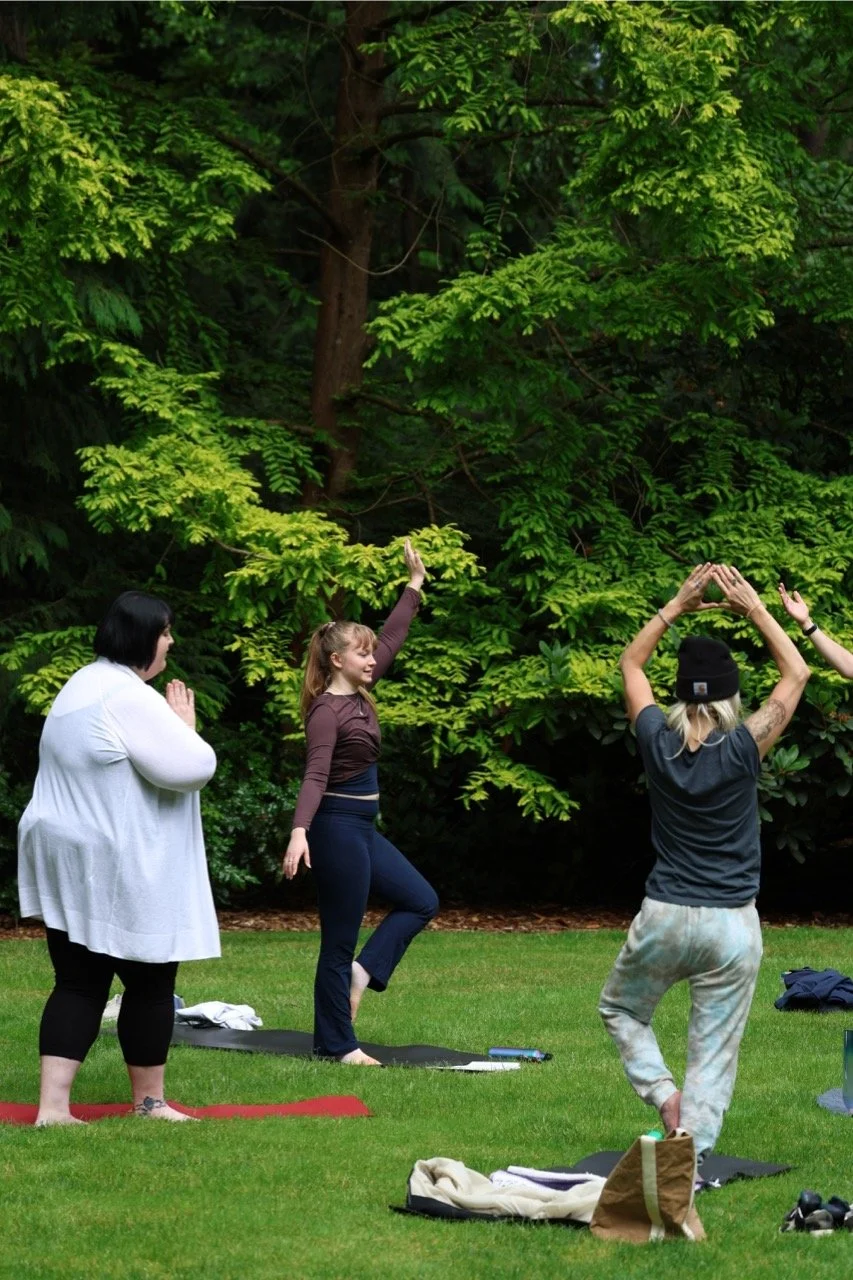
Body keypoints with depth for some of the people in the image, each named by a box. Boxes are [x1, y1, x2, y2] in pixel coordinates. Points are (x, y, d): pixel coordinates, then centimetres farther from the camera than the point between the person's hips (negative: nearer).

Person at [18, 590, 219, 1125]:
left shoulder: (83, 685, 14)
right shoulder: (130, 697, -19)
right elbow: (192, 768, -20)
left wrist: (171, 729, 16)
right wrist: (186, 727, -2)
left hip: (69, 861, 9)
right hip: (121, 871, -9)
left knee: (79, 983, 6)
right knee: (150, 982, 7)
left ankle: (53, 1105, -3)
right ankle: (149, 1100, 19)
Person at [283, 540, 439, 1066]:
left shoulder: (359, 696, 8)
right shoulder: (328, 711, -17)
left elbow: (392, 640, 17)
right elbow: (316, 775, -26)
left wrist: (415, 586, 18)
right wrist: (299, 832, -37)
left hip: (363, 828, 10)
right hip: (337, 827, -10)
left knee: (421, 901, 13)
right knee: (340, 939, -2)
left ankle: (362, 971, 9)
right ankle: (337, 1044, 5)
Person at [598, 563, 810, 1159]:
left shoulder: (659, 744, -5)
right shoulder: (742, 750, -11)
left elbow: (631, 663, 13)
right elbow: (797, 674, 2)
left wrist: (678, 606, 12)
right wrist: (755, 608, 5)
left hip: (664, 916, 2)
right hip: (733, 925, -2)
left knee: (620, 1009, 25)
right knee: (714, 1054, 4)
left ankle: (661, 1090, 3)